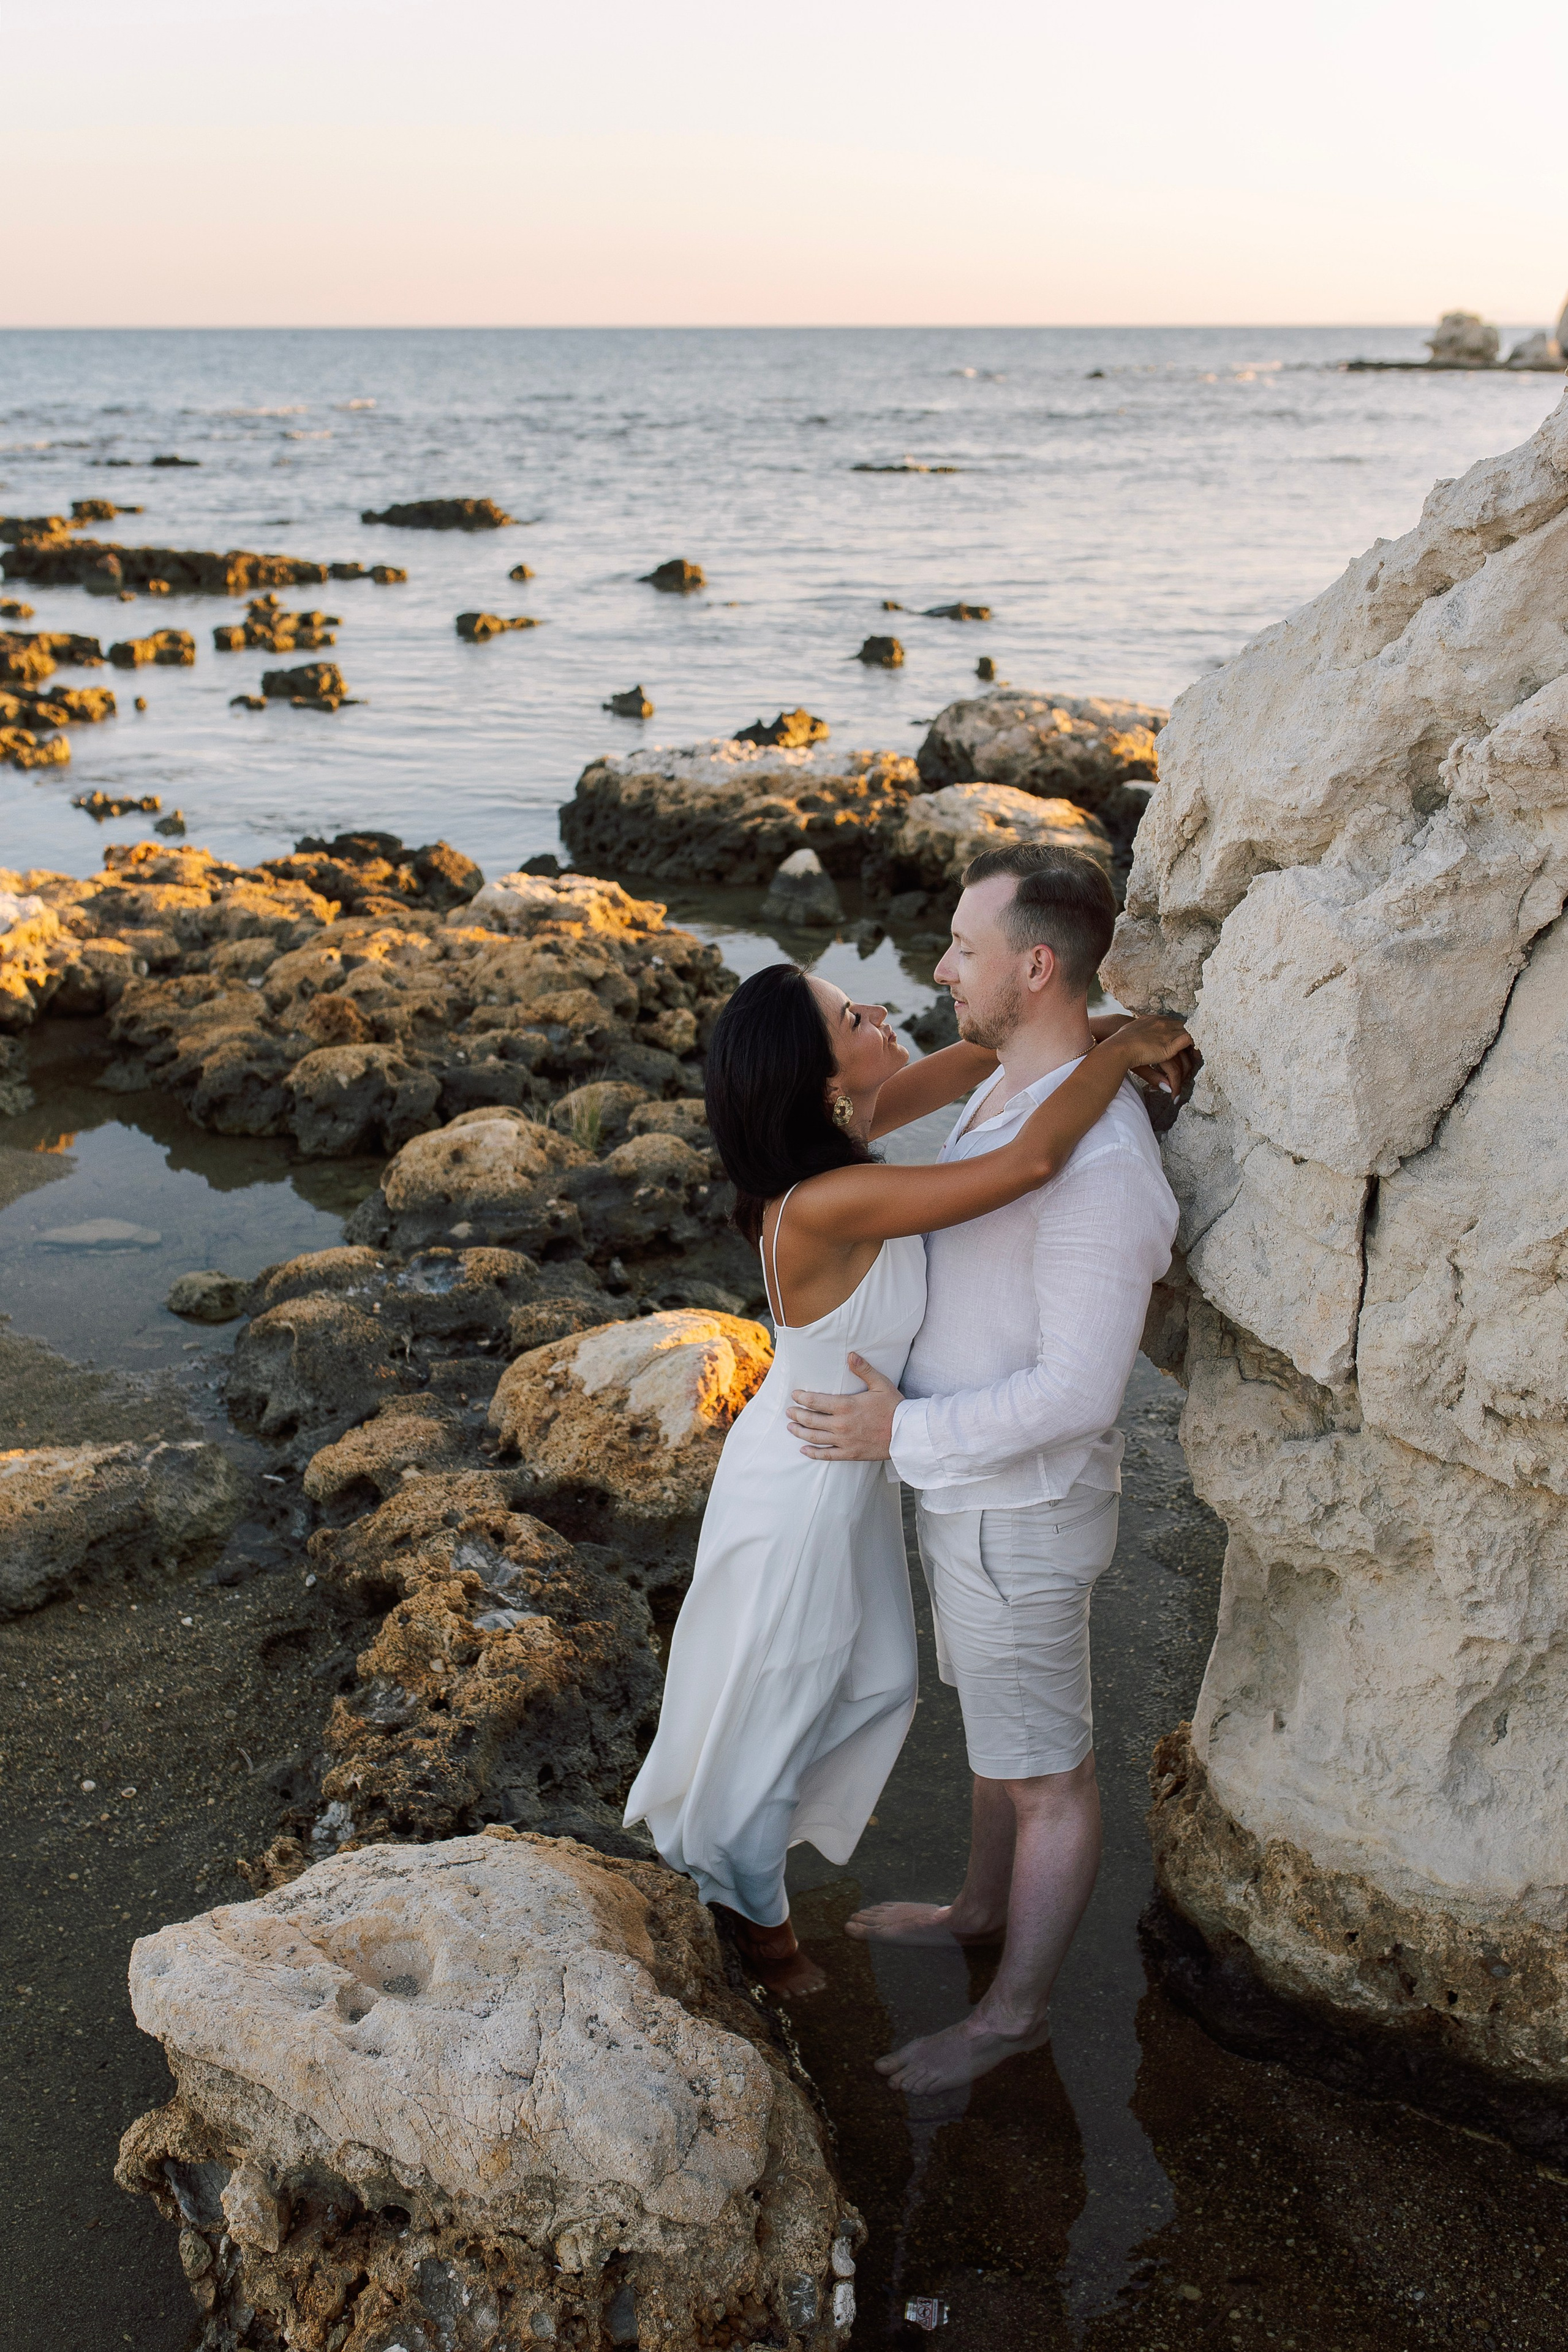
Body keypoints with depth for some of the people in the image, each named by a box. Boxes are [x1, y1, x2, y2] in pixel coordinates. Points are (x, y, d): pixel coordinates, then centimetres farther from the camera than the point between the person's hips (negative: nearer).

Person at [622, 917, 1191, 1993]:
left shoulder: (834, 1139, -13)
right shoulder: (828, 1206, -38)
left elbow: (965, 1065, 1)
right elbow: (1032, 1161, -43)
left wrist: (1089, 1033, -12)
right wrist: (1121, 1052, -27)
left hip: (847, 1469, 9)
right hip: (800, 1490, -9)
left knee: (880, 1683, 28)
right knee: (770, 1708, 17)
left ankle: (732, 1846, 55)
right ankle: (755, 1911, 45)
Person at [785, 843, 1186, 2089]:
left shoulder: (1100, 1166, -33)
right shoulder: (1019, 1096, -1)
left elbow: (1081, 1392, -29)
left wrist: (901, 1436, -23)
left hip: (1018, 1516, -9)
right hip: (976, 1484, 9)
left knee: (1043, 1772, 12)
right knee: (1005, 1722, 29)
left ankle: (1014, 2009, 34)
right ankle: (985, 1909, 52)